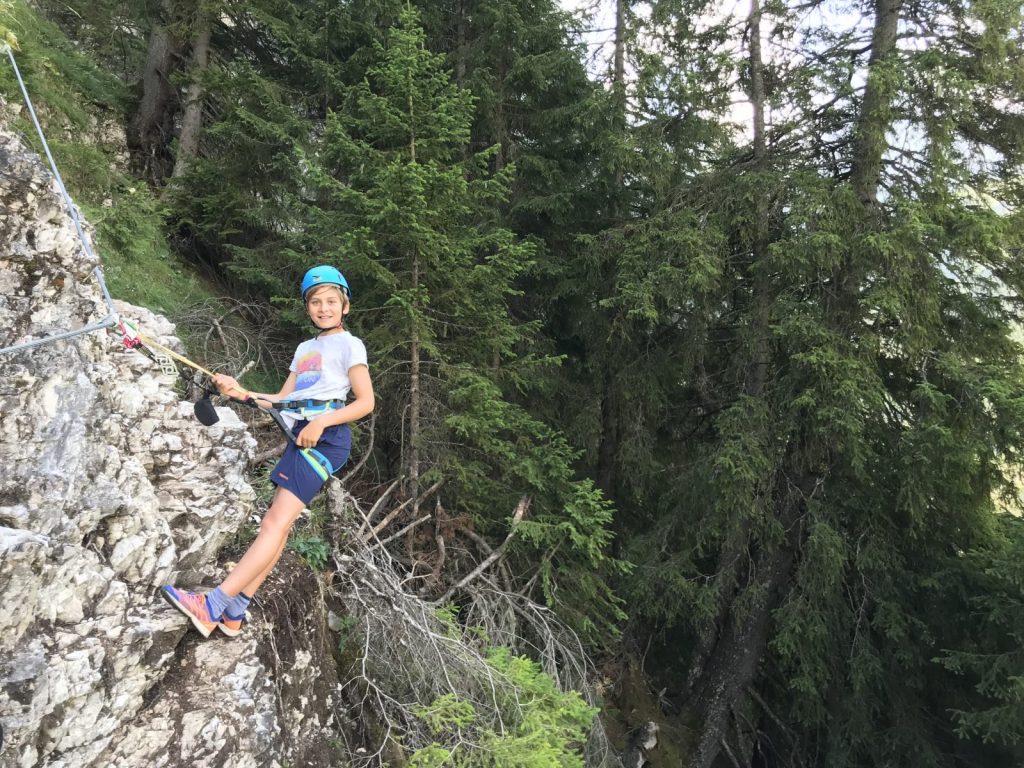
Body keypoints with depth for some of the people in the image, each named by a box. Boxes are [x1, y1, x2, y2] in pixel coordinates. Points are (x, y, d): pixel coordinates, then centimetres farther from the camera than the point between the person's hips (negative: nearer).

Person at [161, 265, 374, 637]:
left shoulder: (349, 344, 3)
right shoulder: (305, 348, 25)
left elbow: (366, 401, -6)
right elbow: (282, 400, 20)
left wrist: (321, 421, -16)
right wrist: (241, 392, 7)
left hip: (326, 437, -8)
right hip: (301, 436, 8)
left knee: (276, 522, -15)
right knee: (275, 524, 2)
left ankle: (213, 605, -23)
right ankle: (232, 613, 3)